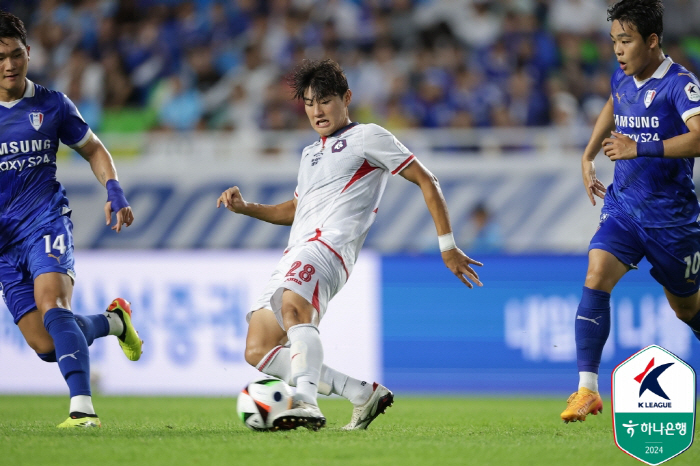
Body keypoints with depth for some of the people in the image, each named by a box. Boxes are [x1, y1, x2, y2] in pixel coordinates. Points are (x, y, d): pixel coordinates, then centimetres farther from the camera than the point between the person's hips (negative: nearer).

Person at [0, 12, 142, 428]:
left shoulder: (52, 106, 4)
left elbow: (93, 149, 18)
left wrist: (115, 193, 2)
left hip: (46, 221, -2)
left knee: (52, 307, -29)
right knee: (45, 345, -3)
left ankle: (83, 406, -35)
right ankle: (112, 321, 26)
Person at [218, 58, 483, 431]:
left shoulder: (367, 137, 7)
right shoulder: (310, 154, 30)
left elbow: (425, 180, 3)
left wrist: (447, 246, -3)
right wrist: (244, 208, 25)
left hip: (329, 246, -9)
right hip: (294, 256, 9)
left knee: (293, 306, -39)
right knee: (258, 351, -2)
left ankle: (305, 401, -54)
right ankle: (365, 394, -1)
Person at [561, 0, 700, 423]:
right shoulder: (622, 78, 5)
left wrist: (639, 149, -35)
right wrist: (588, 157, 26)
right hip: (623, 207, 5)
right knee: (595, 278, -18)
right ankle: (587, 388, -19)